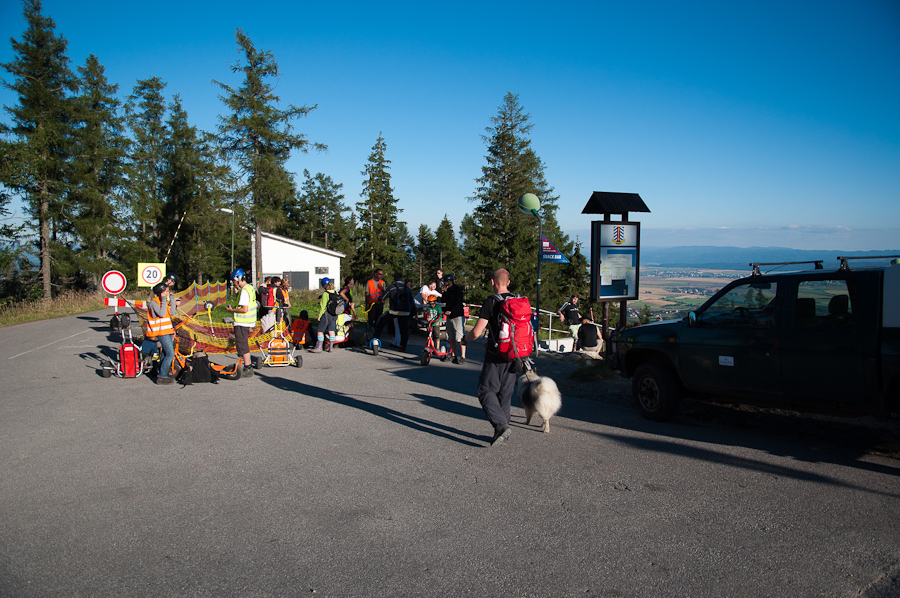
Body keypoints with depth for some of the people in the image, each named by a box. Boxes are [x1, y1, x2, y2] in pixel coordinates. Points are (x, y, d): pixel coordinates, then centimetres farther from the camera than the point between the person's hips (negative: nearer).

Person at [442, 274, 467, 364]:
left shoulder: (458, 289, -9)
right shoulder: (447, 290, 15)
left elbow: (459, 304, -17)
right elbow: (444, 302, 11)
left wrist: (451, 311, -26)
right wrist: (444, 293, -1)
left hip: (458, 316, -8)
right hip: (449, 316, 8)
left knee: (460, 337, -9)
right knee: (451, 338, 10)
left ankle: (462, 357, -6)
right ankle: (454, 355, 20)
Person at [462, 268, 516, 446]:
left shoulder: (491, 302, -13)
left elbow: (476, 332, -14)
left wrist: (465, 338, 7)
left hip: (495, 356, -6)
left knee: (486, 391, 2)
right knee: (505, 394, 14)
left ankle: (501, 424, -15)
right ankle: (502, 432, 17)